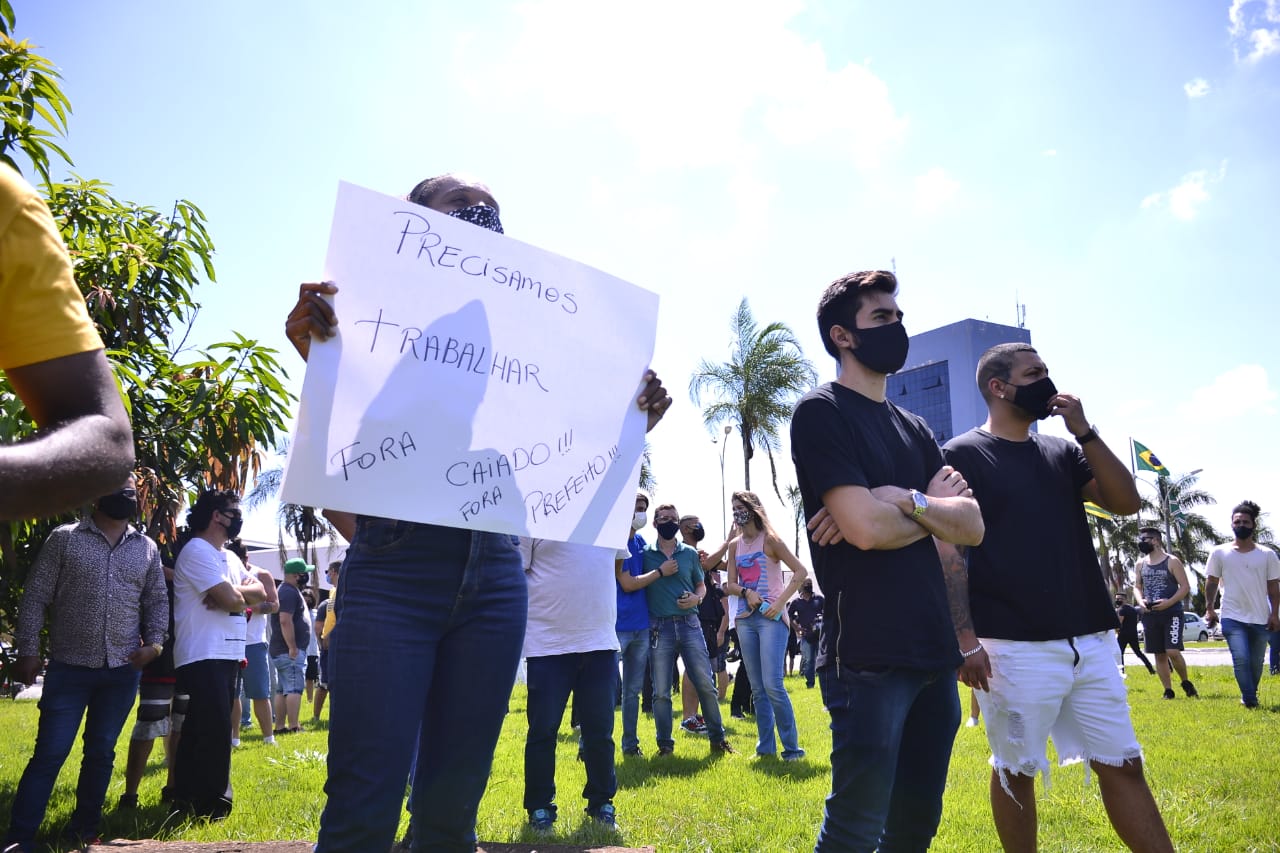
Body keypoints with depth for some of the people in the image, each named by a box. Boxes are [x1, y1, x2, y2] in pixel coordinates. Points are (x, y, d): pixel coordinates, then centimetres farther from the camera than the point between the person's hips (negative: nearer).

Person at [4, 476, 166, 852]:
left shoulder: (147, 548, 8)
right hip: (69, 668, -3)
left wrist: (155, 642, -2)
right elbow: (35, 597, -2)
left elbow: (157, 600, 12)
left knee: (101, 752, 12)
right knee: (49, 753, -2)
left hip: (123, 671, 3)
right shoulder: (64, 538, -2)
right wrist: (28, 650, -7)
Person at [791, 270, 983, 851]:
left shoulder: (914, 429, 16)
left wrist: (903, 500, -12)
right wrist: (933, 505, 0)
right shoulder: (821, 413, -7)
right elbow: (866, 528, -18)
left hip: (934, 649, 8)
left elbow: (972, 526, 6)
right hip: (867, 655, -7)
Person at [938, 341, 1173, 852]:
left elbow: (1126, 502, 5)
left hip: (1090, 641, 5)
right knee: (1016, 771, 7)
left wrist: (1083, 431, -3)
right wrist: (966, 640, -14)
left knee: (1123, 766, 10)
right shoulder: (961, 455, -3)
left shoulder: (1062, 452, 15)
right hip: (1014, 648, -5)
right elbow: (949, 551, -8)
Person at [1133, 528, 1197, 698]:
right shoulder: (1140, 564, 10)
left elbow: (1185, 587, -6)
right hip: (1150, 614, 5)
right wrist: (1140, 601, -4)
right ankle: (1168, 690, 16)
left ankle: (1186, 682, 11)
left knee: (1173, 652, -14)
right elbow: (1137, 586, 17)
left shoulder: (1172, 561, -4)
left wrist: (1168, 602, -18)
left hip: (1171, 613, -5)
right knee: (1159, 655, 7)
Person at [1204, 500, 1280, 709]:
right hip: (1232, 617, -2)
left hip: (1260, 618, 2)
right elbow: (1211, 582, 7)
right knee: (1241, 659, -16)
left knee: (1256, 664, 9)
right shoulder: (1219, 553, 2)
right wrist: (1209, 608, -1)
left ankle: (1249, 697, 29)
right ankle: (1250, 700, -6)